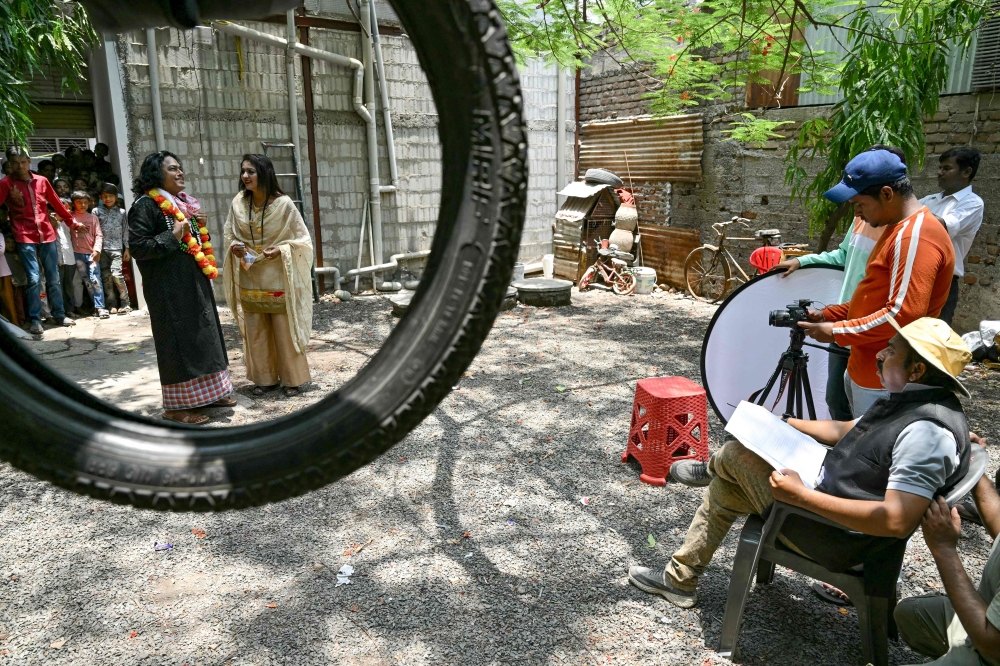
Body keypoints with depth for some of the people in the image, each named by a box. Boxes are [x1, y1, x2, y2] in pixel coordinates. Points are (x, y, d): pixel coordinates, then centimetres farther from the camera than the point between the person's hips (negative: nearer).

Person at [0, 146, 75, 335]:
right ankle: (35, 320, -1)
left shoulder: (42, 181, 9)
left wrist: (71, 221, 22)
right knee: (34, 278, -9)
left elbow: (56, 203, 17)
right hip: (25, 237, -3)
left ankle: (59, 315, 21)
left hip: (47, 235, 3)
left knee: (54, 277, 9)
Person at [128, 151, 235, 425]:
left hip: (194, 284, 9)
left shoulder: (180, 202, 14)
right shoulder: (145, 205, -12)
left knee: (203, 335, 13)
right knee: (178, 340, -3)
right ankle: (176, 405, 8)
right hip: (169, 289, -8)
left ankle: (207, 391, 26)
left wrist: (196, 226, 7)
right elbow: (137, 247, -19)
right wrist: (173, 236, -22)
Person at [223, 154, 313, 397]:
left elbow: (302, 240, -6)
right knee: (255, 332, 10)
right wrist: (234, 246, -9)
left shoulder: (284, 204, -12)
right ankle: (265, 378, 24)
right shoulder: (238, 203, -1)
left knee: (285, 331, 4)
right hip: (250, 280, 4)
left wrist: (281, 250, -21)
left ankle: (292, 379, 17)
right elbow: (230, 233, 12)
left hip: (278, 279, -4)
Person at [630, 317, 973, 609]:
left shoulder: (928, 432, -28)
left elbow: (897, 521, -35)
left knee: (734, 453, -3)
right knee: (726, 487, 17)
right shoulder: (909, 401, 4)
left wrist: (802, 495, -32)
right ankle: (679, 579, 32)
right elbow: (843, 431, 18)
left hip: (836, 537, -10)